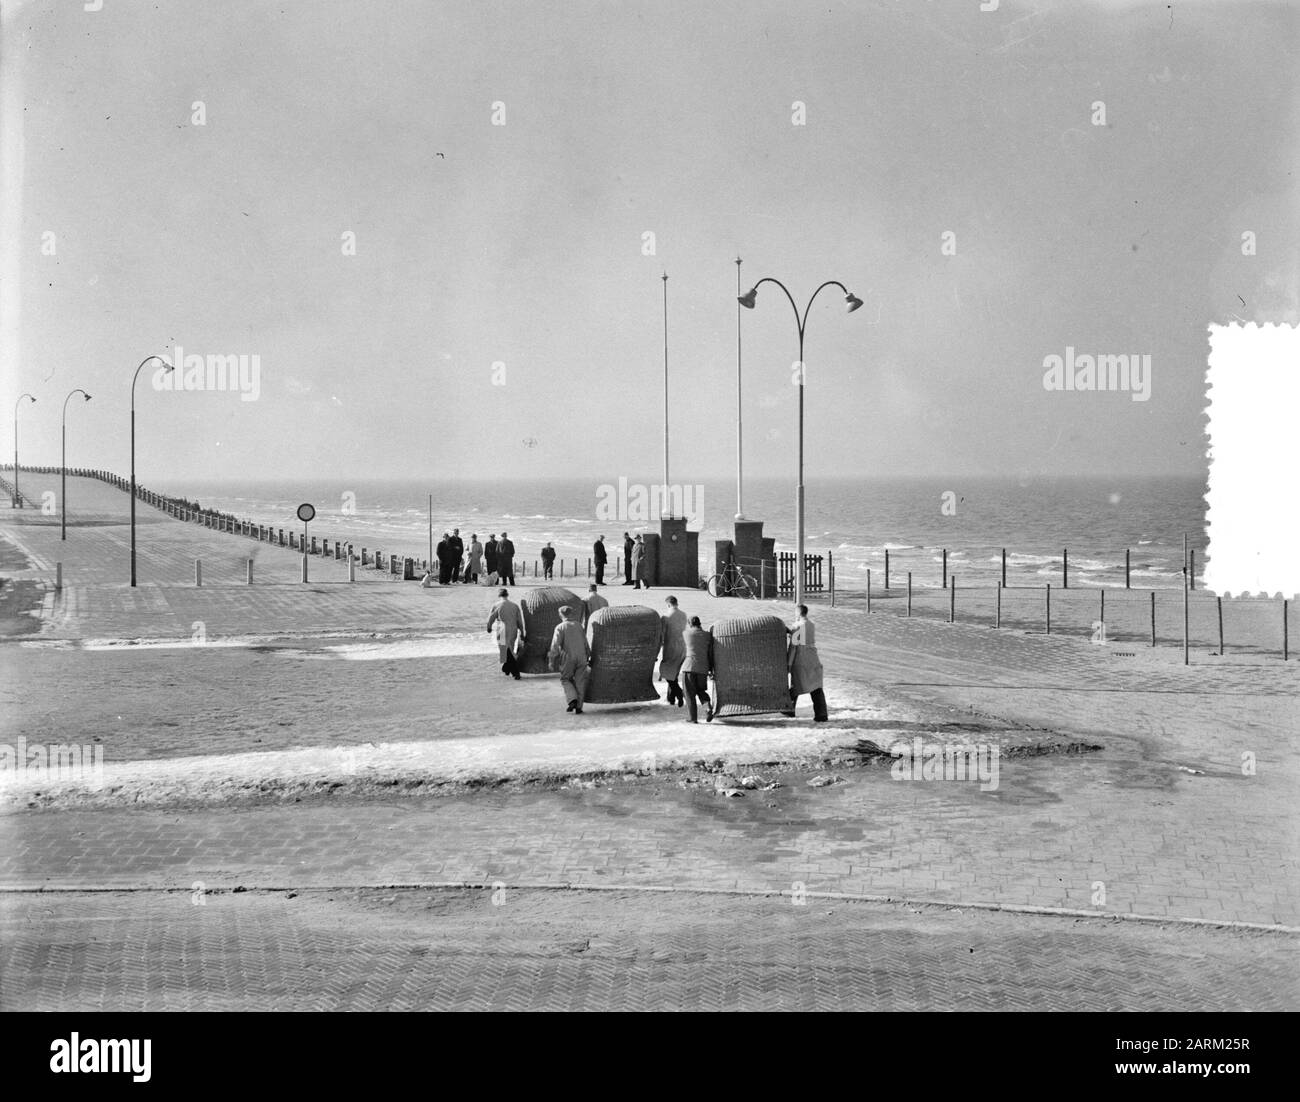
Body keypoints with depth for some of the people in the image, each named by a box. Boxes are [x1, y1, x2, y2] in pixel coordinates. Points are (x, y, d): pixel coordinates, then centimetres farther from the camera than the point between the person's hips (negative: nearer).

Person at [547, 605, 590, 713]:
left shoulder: (560, 627, -4)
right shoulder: (579, 626, 9)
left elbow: (555, 645, -10)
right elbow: (585, 643, 14)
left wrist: (552, 660, -6)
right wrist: (588, 656, 24)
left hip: (567, 658, -3)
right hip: (581, 657, 3)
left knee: (565, 680, 12)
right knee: (580, 682, 6)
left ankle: (572, 699, -9)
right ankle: (579, 707, 3)